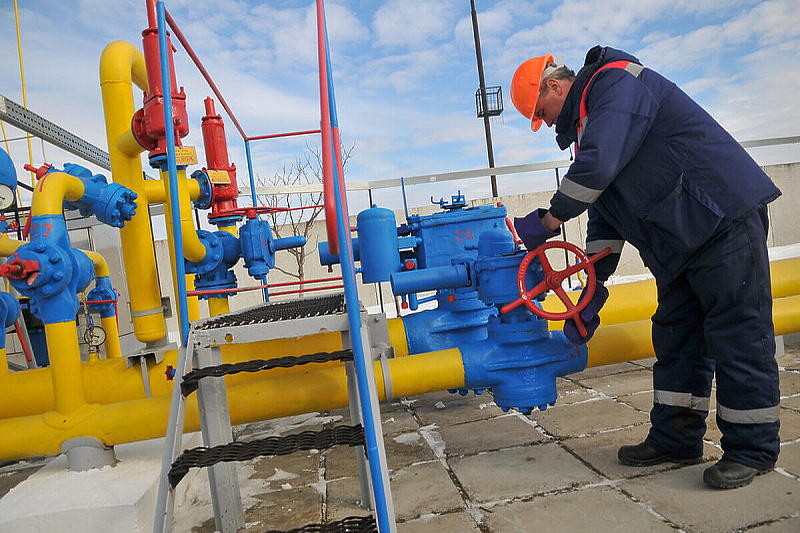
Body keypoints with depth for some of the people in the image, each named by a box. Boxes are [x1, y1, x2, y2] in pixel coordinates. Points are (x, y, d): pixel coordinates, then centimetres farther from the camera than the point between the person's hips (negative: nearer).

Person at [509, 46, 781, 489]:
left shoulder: (617, 83, -11)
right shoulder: (589, 119, 18)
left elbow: (597, 167, -27)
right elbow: (604, 211, 16)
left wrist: (547, 221, -13)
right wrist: (595, 286, 12)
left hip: (725, 217, -10)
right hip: (681, 241, 10)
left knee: (736, 335, -3)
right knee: (676, 335, 11)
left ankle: (752, 449, 10)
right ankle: (676, 440, 21)